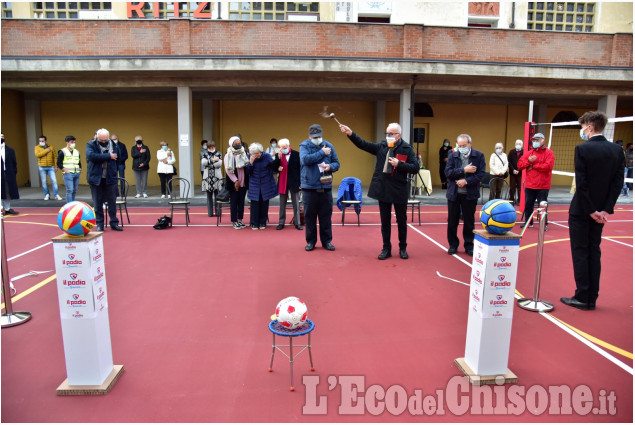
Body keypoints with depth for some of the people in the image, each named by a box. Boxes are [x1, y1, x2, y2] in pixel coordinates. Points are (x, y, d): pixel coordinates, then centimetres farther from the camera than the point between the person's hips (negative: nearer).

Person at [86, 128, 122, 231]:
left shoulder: (114, 145, 3)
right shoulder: (91, 145, -4)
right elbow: (91, 156, -23)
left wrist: (113, 171, 5)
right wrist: (108, 156, -21)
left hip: (110, 178, 2)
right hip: (96, 178, -1)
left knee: (112, 202, 7)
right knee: (97, 203, 5)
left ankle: (114, 223, 17)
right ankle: (99, 224, 14)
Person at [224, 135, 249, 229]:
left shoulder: (244, 154, 9)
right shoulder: (228, 156, -3)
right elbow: (228, 170, -8)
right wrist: (235, 181, -14)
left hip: (243, 183, 4)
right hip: (233, 183, -4)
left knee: (241, 202, 8)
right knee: (234, 202, 2)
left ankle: (240, 220, 18)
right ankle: (234, 221, 9)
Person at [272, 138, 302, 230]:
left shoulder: (296, 154, -5)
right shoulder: (278, 155, 3)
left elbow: (300, 169, -3)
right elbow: (274, 168, -5)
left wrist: (300, 182, -7)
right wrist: (278, 158, -17)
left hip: (294, 183, -2)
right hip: (282, 183, 2)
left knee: (296, 205, 6)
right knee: (282, 205, 9)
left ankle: (298, 223, 13)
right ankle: (281, 223, 17)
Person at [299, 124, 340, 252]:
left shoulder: (328, 146, 8)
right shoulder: (304, 145, 0)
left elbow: (337, 163, 10)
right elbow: (305, 159, -18)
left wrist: (330, 166, -13)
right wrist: (322, 152, -11)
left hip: (325, 186, 2)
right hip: (309, 186, -2)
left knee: (326, 214, 7)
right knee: (309, 215, 5)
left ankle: (327, 240, 19)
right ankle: (311, 241, 18)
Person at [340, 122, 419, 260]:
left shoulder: (407, 149, -5)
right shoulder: (381, 146, 4)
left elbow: (415, 168, -10)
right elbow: (363, 144, -1)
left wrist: (399, 164, -20)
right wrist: (350, 134, -12)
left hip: (399, 191, -3)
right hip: (383, 190, 3)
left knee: (402, 221, 10)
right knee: (385, 221, 10)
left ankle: (403, 248, 25)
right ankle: (386, 248, 22)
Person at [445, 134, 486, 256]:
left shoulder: (479, 156, -1)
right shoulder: (452, 156, 3)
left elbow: (481, 174, -9)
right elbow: (448, 172, -9)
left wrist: (466, 181, -18)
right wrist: (464, 170, -16)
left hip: (470, 194, -1)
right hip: (454, 194, 1)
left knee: (469, 221, 8)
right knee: (452, 220, 7)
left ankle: (469, 245, 21)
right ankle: (453, 245, 20)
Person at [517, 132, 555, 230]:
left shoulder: (548, 152, -2)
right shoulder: (529, 153, 12)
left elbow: (548, 166, -17)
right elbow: (520, 165, 5)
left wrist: (533, 165, -11)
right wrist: (529, 161, -13)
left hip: (543, 186, -5)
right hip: (529, 185, 5)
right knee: (528, 205, 10)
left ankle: (544, 224, 9)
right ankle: (528, 222, 22)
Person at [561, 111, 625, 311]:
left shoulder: (582, 149, -15)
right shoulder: (617, 150, 3)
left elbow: (581, 183, -18)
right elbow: (618, 182, -1)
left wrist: (590, 210, -11)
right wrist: (606, 209, -2)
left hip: (581, 209, -6)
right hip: (601, 209, 6)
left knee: (580, 252, 3)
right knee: (594, 252, 13)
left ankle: (582, 298, 7)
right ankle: (592, 298, 18)